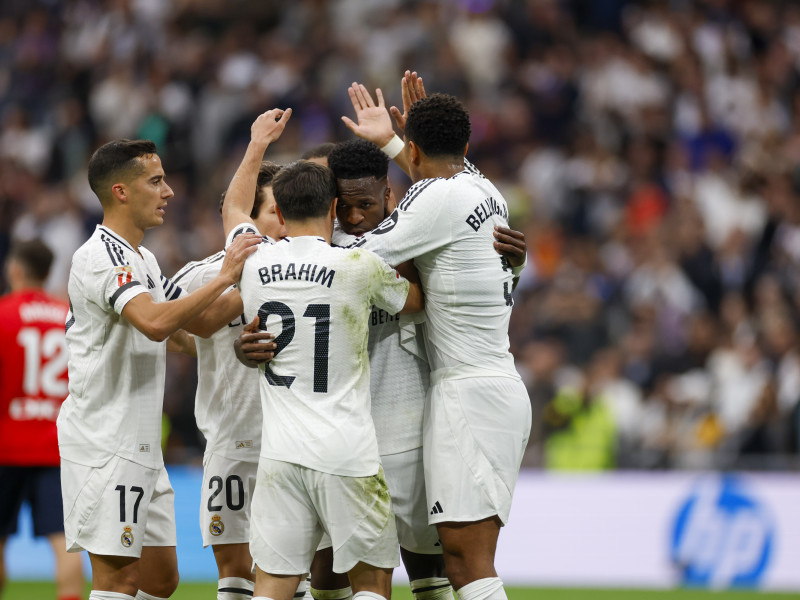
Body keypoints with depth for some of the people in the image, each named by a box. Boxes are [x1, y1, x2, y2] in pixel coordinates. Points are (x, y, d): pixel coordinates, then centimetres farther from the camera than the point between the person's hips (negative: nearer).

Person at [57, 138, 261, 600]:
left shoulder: (141, 260, 19)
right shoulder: (101, 257, -14)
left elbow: (200, 321, 23)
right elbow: (155, 322, -30)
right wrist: (225, 279, -25)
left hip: (140, 446, 10)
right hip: (105, 444, -10)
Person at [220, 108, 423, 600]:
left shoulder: (255, 262, 4)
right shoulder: (360, 266, -7)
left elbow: (233, 209, 28)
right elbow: (420, 300, 13)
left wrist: (258, 143, 41)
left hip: (280, 453, 3)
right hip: (348, 456, -3)